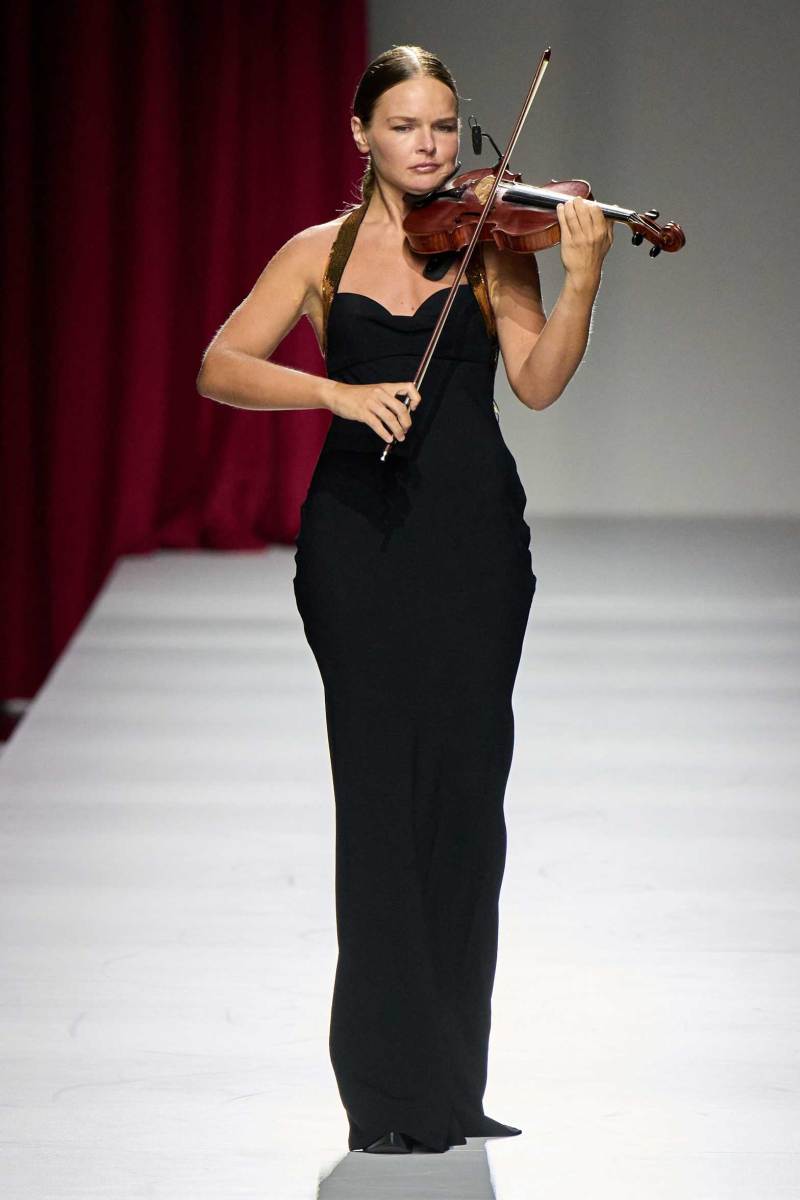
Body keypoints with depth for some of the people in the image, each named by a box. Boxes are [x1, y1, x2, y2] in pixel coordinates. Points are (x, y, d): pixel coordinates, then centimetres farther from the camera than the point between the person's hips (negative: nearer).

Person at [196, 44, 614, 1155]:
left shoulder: (489, 246, 6)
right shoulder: (321, 254, 7)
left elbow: (538, 383, -7)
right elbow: (221, 368, -2)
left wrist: (581, 278, -22)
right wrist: (337, 390, -17)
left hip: (475, 537, 1)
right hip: (360, 535, -1)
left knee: (464, 790, 2)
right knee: (385, 791, -4)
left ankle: (451, 1082, 12)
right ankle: (390, 1091, 0)